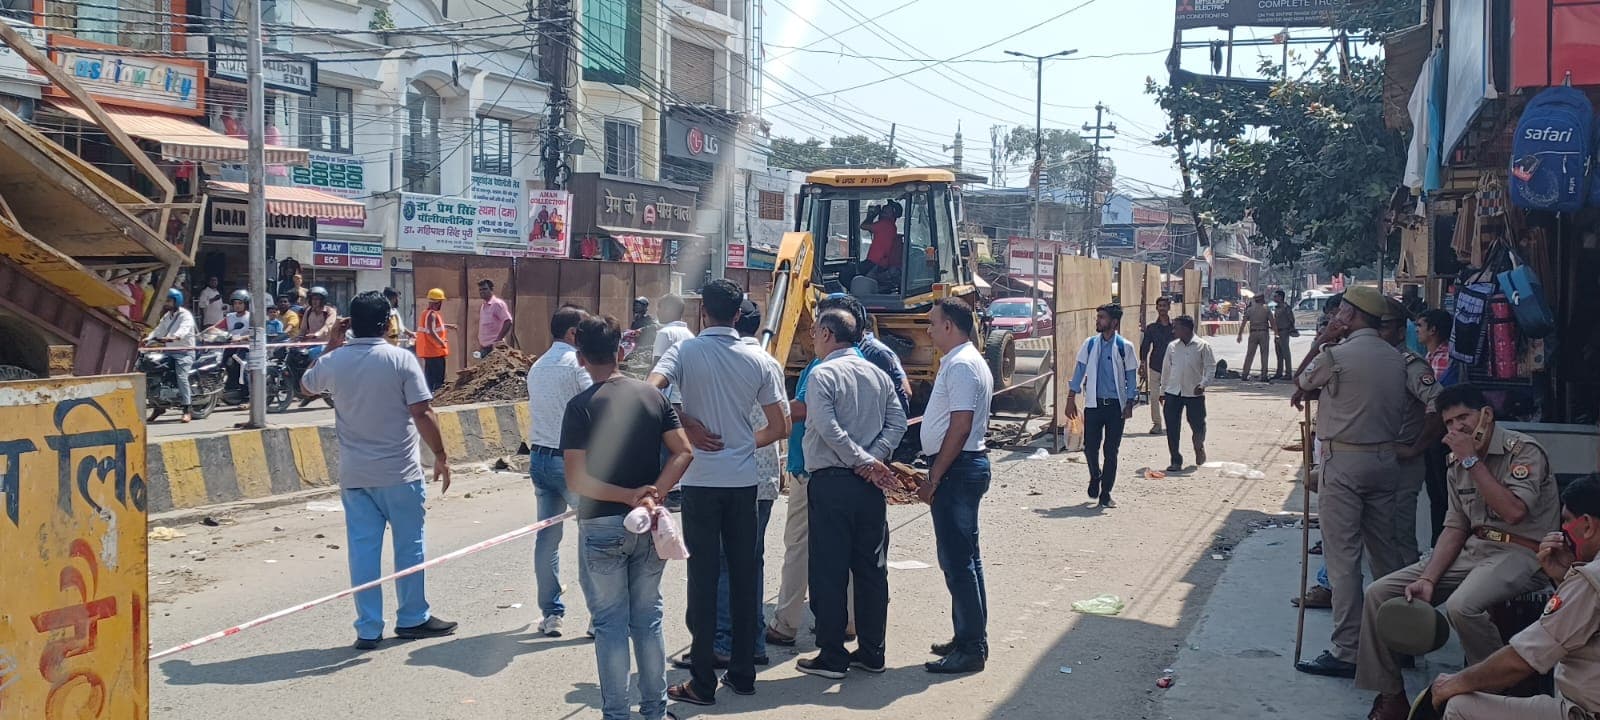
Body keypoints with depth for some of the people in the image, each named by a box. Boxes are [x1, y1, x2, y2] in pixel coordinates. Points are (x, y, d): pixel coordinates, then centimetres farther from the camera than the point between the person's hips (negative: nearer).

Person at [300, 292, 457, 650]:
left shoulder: (333, 361, 0)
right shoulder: (401, 360, -12)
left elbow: (306, 386, 22)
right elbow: (422, 413, -15)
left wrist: (331, 345, 20)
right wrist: (441, 455, -6)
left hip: (354, 474, 3)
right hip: (399, 473, -3)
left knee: (363, 549, 7)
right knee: (409, 545, 11)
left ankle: (368, 628, 9)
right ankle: (413, 618, 22)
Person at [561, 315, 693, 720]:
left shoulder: (580, 406, -11)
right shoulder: (653, 397, 2)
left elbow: (576, 480, -17)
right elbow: (683, 452, -2)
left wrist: (630, 496, -15)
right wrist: (654, 494, -11)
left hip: (602, 527, -4)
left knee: (610, 622, 6)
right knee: (648, 618, 14)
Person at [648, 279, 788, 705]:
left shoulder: (685, 351, -5)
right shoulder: (760, 360, 2)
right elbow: (780, 427, 3)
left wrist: (687, 426, -9)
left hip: (700, 480, -2)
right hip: (743, 481, 3)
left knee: (703, 575, 2)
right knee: (744, 574, 11)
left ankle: (703, 683, 5)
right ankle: (742, 673, 18)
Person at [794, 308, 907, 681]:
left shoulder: (822, 374, -8)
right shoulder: (877, 374, 12)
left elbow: (828, 428, -18)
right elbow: (897, 422, 6)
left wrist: (865, 461, -13)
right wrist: (873, 459, -4)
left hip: (831, 482, -6)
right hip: (869, 484, 6)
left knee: (829, 571, 0)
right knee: (872, 568, 11)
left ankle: (832, 656, 4)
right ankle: (872, 652, 16)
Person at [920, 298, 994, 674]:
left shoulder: (961, 365, -17)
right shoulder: (966, 361, 17)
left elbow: (960, 427, -22)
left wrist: (934, 478, -19)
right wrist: (936, 474, 20)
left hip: (956, 469, -11)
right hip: (968, 465, 11)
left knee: (957, 560, -6)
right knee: (964, 557, 15)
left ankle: (970, 648, -2)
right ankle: (969, 639, 24)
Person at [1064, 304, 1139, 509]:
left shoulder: (1124, 346, -2)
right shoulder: (1090, 344, 3)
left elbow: (1131, 377, 1)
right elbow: (1080, 371, 7)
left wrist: (1129, 404, -5)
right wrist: (1071, 398, 3)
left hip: (1116, 405, -2)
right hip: (1093, 403, 2)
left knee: (1111, 451, 2)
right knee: (1090, 447, -1)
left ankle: (1105, 493, 11)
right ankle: (1095, 477, 28)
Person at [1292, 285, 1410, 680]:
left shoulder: (1336, 355, -13)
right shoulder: (1396, 359, 7)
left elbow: (1299, 384, 3)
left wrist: (1320, 342, 6)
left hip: (1343, 462, -7)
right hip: (1385, 458, 7)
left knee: (1342, 557, -4)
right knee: (1386, 551, 15)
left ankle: (1347, 652, -3)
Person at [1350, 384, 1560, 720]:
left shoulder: (1524, 450, -10)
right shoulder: (1457, 463, 12)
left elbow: (1513, 511, -25)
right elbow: (1455, 528, 9)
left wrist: (1472, 460, -19)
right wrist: (1428, 579, -4)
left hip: (1520, 553, -8)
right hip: (1472, 549, 8)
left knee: (1461, 606, -37)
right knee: (1379, 592, -5)